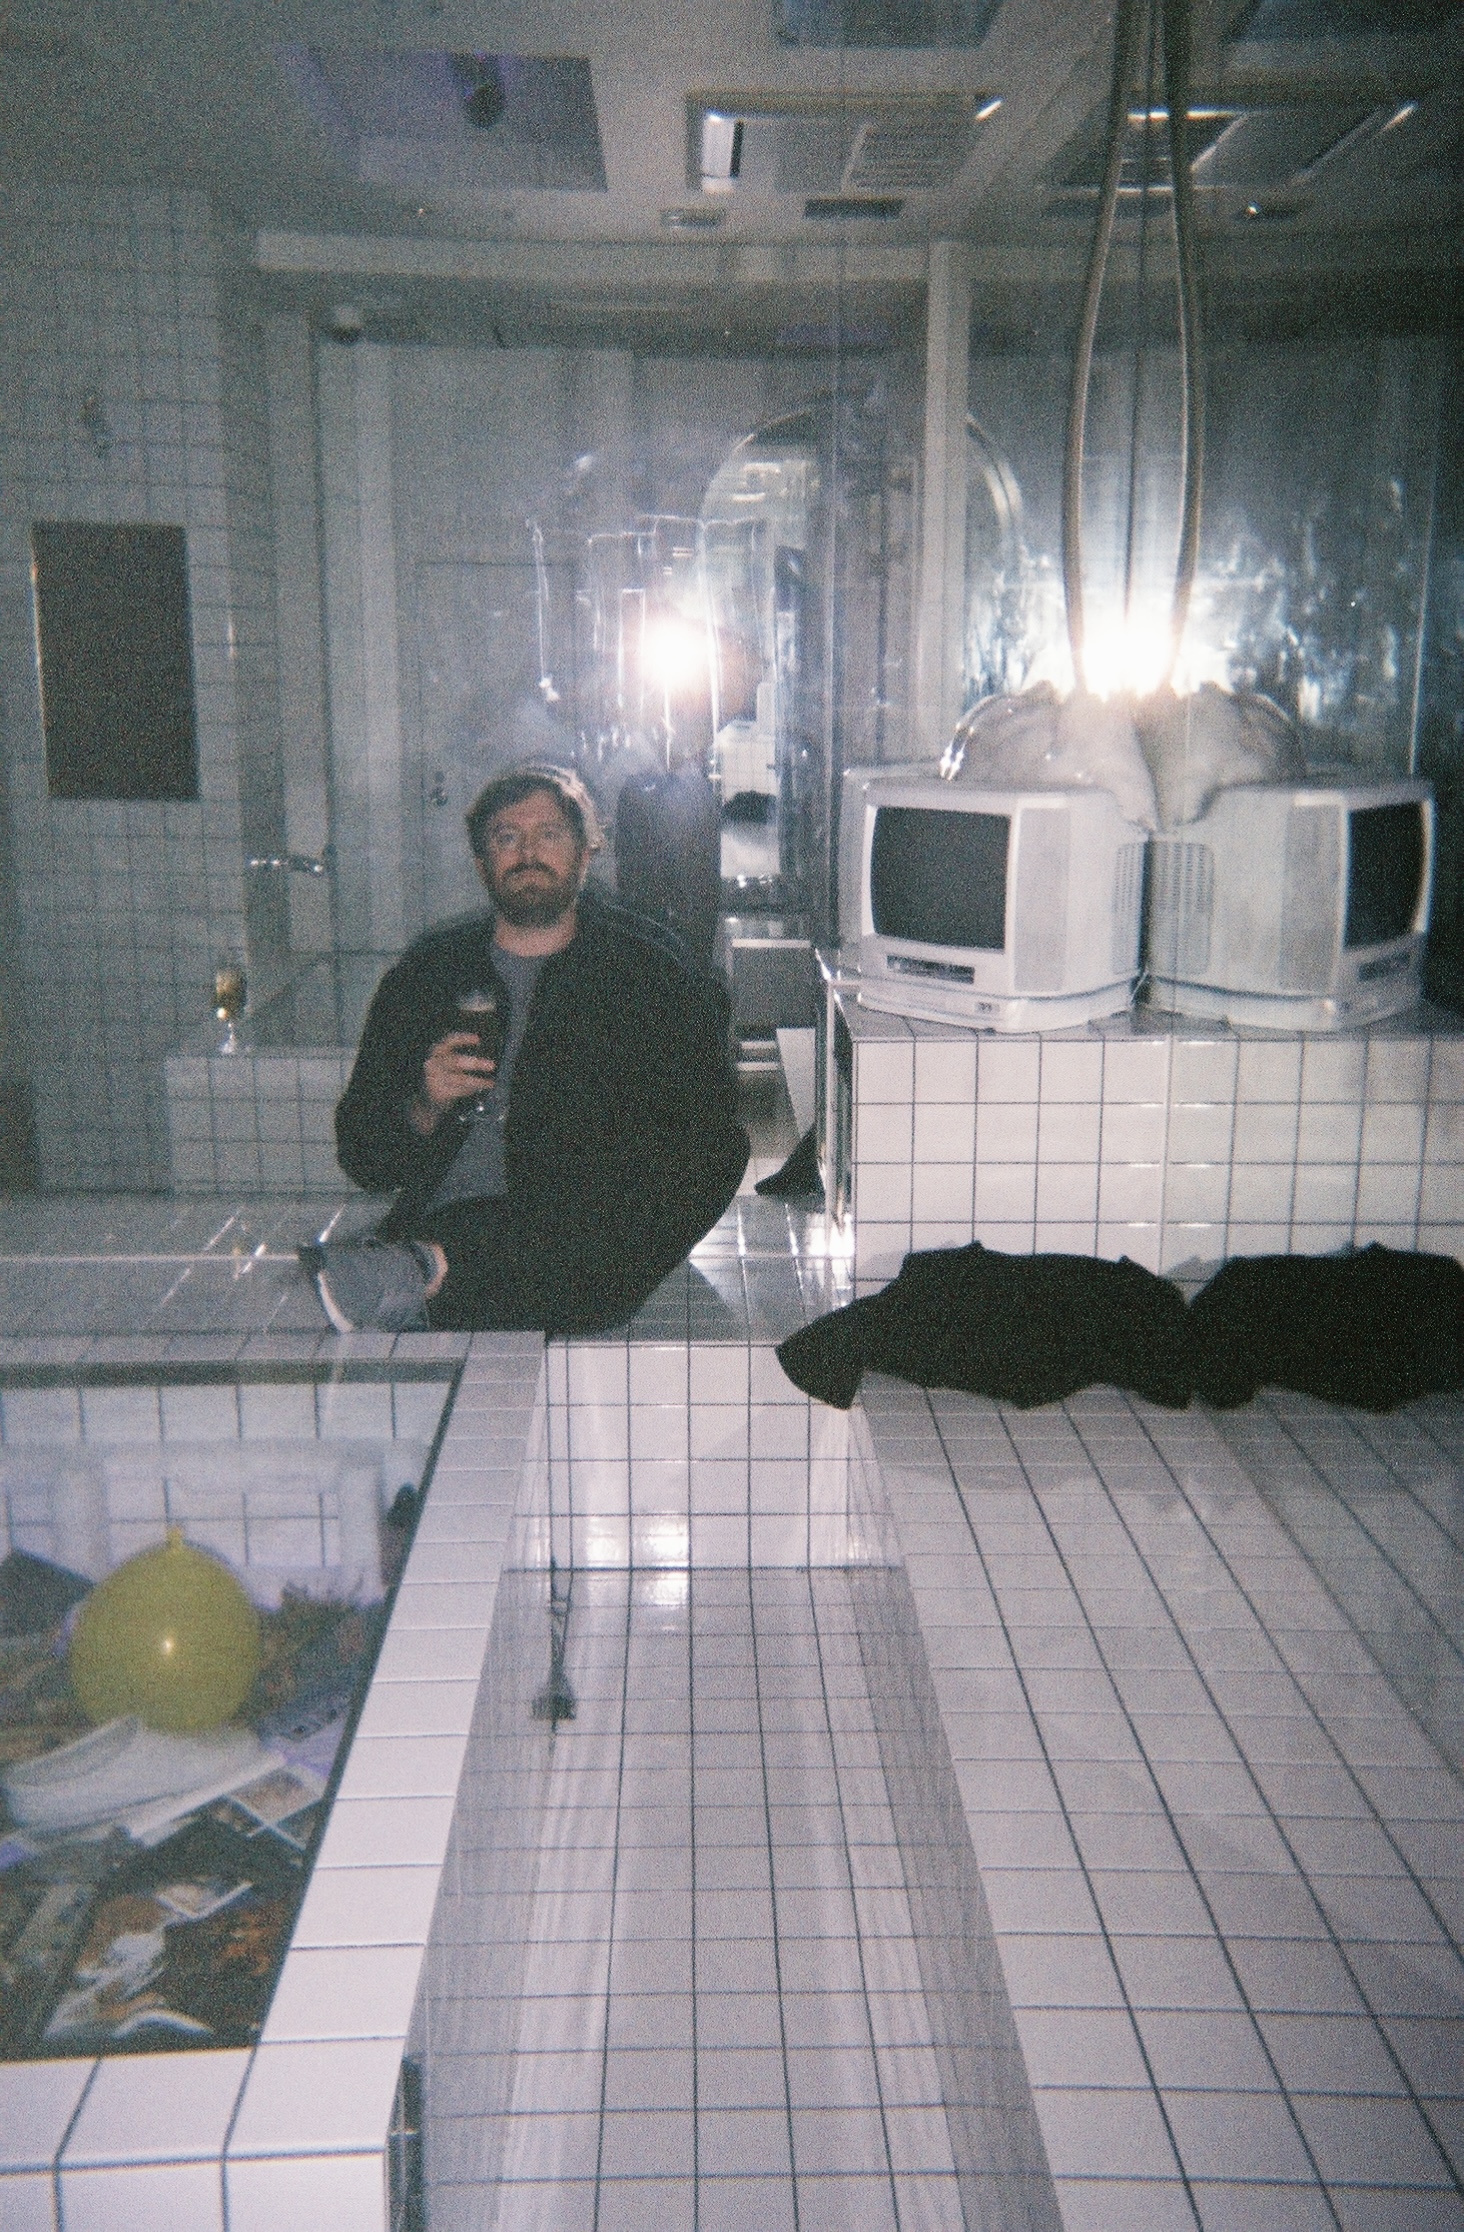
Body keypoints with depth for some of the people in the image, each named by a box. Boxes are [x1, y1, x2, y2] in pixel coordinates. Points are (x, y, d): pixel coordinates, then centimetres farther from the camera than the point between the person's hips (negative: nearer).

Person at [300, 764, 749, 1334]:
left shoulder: (650, 971, 15)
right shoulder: (426, 974, 21)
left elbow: (713, 1150, 3)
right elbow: (360, 1159, 20)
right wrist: (424, 1108, -3)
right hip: (445, 1218, -1)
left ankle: (427, 1268, -45)